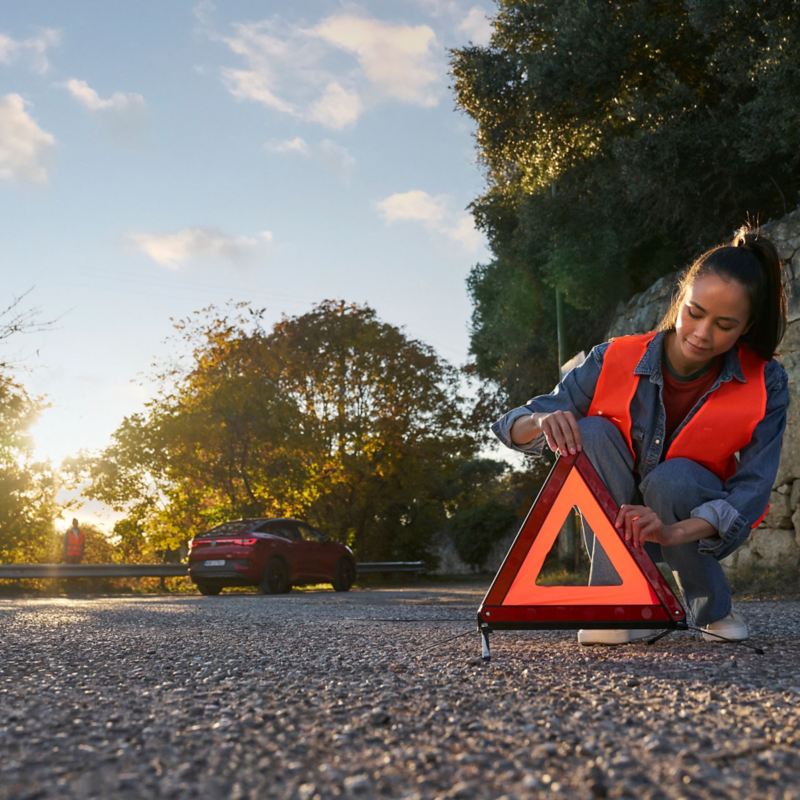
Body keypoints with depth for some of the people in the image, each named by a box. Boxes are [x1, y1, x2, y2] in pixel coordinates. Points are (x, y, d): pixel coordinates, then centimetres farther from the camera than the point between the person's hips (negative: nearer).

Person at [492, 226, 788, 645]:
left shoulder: (765, 384, -16)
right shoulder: (615, 360, -17)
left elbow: (752, 488, -22)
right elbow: (515, 426, -16)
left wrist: (672, 532, -40)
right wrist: (545, 421, -42)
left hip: (702, 526, 0)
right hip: (616, 521, 1)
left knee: (671, 478, -34)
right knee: (593, 433, -27)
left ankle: (714, 609, -5)